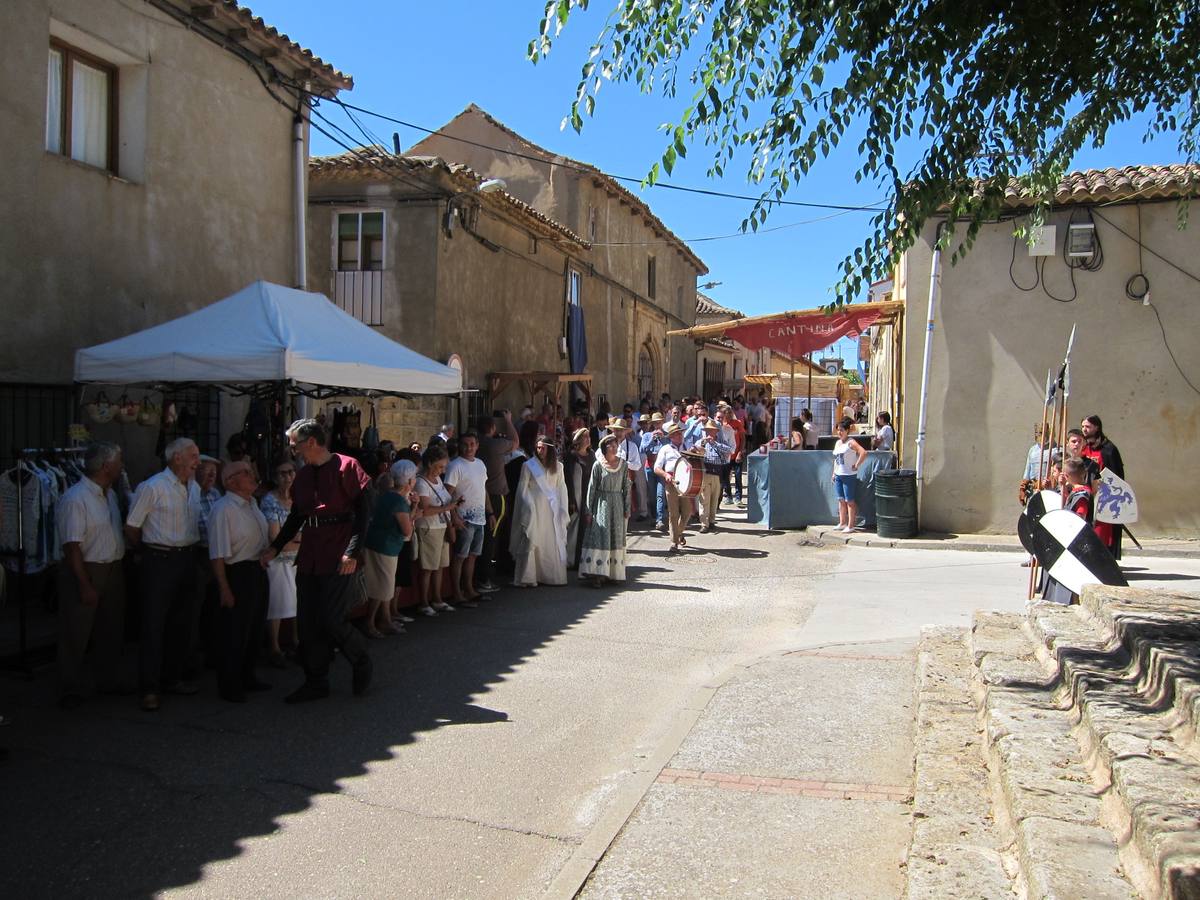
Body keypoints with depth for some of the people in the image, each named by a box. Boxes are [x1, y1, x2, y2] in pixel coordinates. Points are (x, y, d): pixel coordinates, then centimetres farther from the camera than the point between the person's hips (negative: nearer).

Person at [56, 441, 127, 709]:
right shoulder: (75, 499, -18)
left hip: (113, 570, 9)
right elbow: (72, 546, -21)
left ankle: (106, 679, 33)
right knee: (77, 634, 2)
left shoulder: (111, 494, 10)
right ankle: (73, 689, 14)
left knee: (111, 630, 17)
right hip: (85, 570, -8)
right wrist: (85, 585, -22)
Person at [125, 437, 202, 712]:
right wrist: (150, 551, 4)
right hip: (160, 562, -7)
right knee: (154, 625, -4)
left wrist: (190, 550, 15)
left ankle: (172, 678, 25)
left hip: (187, 560, 7)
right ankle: (150, 688, 1)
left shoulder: (194, 488, 11)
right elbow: (131, 528, -6)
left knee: (180, 624, 13)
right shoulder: (152, 487, -11)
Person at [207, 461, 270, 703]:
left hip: (258, 572, 9)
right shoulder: (223, 509, -18)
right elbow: (218, 555, -21)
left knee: (255, 629, 20)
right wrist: (224, 589, -22)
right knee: (234, 633, 3)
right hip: (237, 574, -9)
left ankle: (247, 677, 37)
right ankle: (229, 686, 18)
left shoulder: (252, 504, 9)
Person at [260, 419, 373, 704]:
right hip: (309, 559, 7)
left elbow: (362, 511, -11)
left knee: (331, 621, -7)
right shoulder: (302, 475, 14)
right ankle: (316, 682, 20)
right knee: (307, 624, 8)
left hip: (338, 560, -7)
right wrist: (275, 547, 11)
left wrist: (353, 552, -18)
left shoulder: (345, 466, -8)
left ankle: (362, 664, 18)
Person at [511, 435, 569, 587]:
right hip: (534, 510, -3)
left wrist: (563, 511, 2)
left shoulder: (557, 466, 8)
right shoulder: (528, 466, -1)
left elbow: (561, 488, 9)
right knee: (532, 542, -5)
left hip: (552, 510, 4)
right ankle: (527, 578, -1)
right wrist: (526, 510, -8)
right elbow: (522, 489, -1)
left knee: (554, 543, 4)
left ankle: (552, 575, 14)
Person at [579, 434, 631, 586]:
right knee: (600, 537, -8)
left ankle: (613, 573, 14)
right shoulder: (598, 465, -4)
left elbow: (626, 487, 6)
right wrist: (589, 511, -5)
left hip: (617, 505, 3)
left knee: (616, 538, 6)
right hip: (601, 504, -3)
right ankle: (597, 575, -9)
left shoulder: (623, 464, 3)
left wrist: (627, 510, 2)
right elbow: (591, 488, -2)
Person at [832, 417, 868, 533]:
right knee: (841, 500, 12)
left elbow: (863, 453, -25)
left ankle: (851, 526, 3)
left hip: (849, 476, -8)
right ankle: (842, 523, 21)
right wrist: (834, 473, 17)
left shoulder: (851, 443, -12)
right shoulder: (837, 443, 13)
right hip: (838, 476, 8)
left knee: (849, 501, -2)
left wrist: (856, 465, -19)